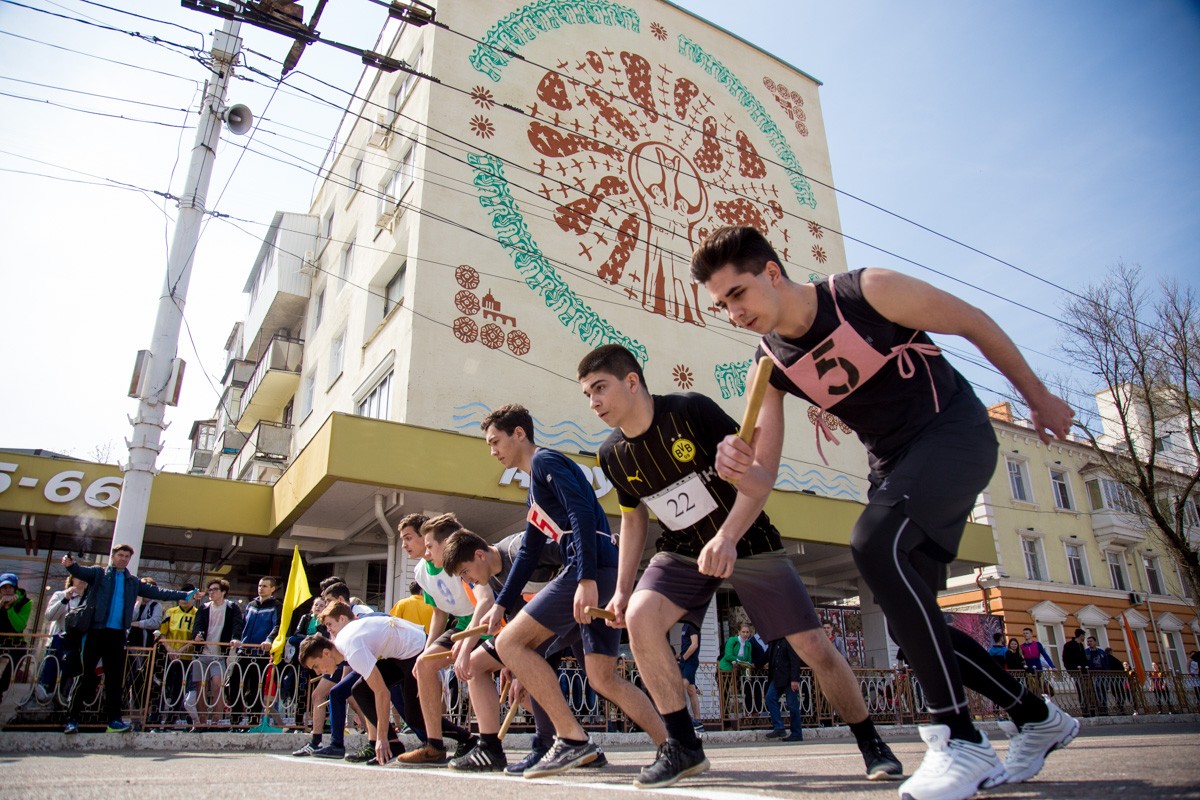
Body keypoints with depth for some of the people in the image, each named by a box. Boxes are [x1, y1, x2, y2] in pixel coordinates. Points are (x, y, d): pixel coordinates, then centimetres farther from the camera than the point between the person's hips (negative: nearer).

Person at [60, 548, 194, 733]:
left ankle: (113, 719, 8)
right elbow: (81, 572, -12)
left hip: (117, 634, 3)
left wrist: (185, 595, 13)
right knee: (86, 675, -4)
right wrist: (70, 564, -35)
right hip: (95, 631, -3)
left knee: (115, 678, 4)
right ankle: (72, 719, 4)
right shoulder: (99, 573, 8)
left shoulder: (133, 582, 17)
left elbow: (157, 592, 18)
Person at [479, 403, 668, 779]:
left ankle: (572, 739, -10)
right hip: (603, 576, 10)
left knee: (510, 642, -7)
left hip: (594, 566, -10)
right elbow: (528, 552, 32)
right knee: (603, 680, 10)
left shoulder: (545, 460, 0)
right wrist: (500, 604, 27)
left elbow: (582, 512, -16)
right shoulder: (536, 486, 29)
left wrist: (586, 578, -25)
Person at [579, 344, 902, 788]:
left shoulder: (691, 410, -22)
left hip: (748, 543, -3)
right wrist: (622, 587, 4)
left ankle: (872, 745, 23)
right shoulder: (612, 454, -6)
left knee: (814, 645, -4)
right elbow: (633, 517, 9)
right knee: (638, 616, -22)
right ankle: (682, 745, -7)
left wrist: (726, 537, -35)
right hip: (682, 552, 4)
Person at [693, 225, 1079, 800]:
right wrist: (739, 471, -32)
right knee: (908, 619, 3)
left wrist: (1038, 397, 4)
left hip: (954, 428, -6)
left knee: (875, 541, -32)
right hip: (892, 461, 7)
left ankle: (959, 736, -21)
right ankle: (1037, 719, 26)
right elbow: (763, 479, -8)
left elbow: (975, 324, -5)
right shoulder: (769, 366, -5)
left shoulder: (867, 292, -19)